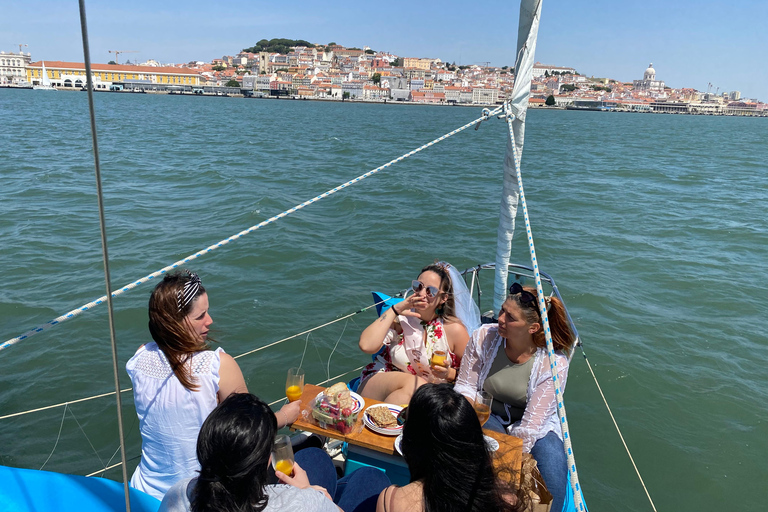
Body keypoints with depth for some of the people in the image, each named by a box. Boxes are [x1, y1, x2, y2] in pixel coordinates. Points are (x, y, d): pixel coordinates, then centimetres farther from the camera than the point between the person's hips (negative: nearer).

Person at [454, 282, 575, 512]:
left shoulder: (554, 363, -22)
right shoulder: (484, 336, -15)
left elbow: (531, 426, -21)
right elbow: (465, 388, -7)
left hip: (537, 427, -1)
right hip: (488, 414, 1)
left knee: (552, 468, -29)